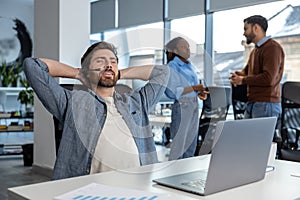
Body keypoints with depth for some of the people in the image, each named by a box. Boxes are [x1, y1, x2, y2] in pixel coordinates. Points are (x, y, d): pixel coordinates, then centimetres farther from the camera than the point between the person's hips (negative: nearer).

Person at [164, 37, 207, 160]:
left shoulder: (189, 66, 14)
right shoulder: (172, 67, -10)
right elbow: (172, 92, -19)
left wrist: (199, 92, 7)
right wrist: (193, 88, -19)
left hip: (194, 105, 8)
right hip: (181, 107, -8)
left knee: (192, 140, 14)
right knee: (179, 142, -3)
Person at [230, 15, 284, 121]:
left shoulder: (272, 48, -10)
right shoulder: (255, 50, 20)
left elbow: (268, 79, -19)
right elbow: (246, 70, 26)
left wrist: (243, 80, -8)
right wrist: (237, 75, 2)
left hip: (266, 105, -8)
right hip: (252, 104, 8)